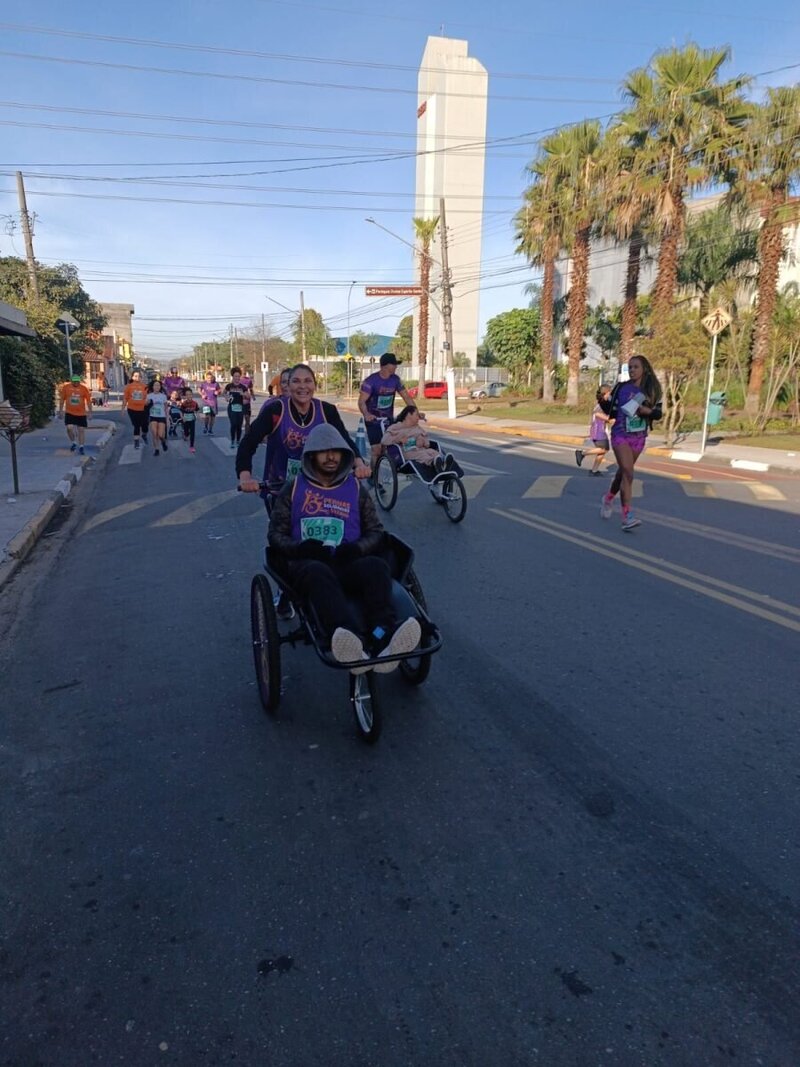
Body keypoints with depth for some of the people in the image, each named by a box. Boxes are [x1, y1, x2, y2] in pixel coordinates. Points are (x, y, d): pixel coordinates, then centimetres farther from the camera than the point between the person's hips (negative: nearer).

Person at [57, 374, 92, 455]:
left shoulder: (84, 388, -5)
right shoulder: (65, 387, -3)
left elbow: (88, 400, 1)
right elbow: (62, 399, 6)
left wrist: (89, 411, -2)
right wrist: (61, 410, 7)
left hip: (81, 413, 0)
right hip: (69, 412, 0)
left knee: (81, 430, 3)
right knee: (69, 427, -13)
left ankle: (81, 447, 14)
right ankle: (73, 442, 12)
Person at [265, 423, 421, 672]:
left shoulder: (356, 490, 20)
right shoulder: (294, 489, 17)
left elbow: (376, 532, 18)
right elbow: (276, 534, 14)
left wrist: (357, 548, -6)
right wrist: (299, 548, -10)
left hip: (347, 564, 2)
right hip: (307, 564, -2)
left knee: (376, 566, -34)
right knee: (318, 572, -40)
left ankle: (382, 640, -59)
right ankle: (350, 643, -67)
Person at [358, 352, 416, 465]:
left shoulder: (395, 379, -2)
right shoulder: (371, 381, -16)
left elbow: (406, 397, 3)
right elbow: (362, 401, -20)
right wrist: (366, 414, -40)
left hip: (388, 419, 5)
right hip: (373, 420, -5)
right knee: (377, 451, -9)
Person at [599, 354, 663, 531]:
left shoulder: (652, 391, 2)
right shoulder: (621, 387, -3)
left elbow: (658, 413, 2)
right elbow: (611, 411, -1)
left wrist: (647, 410, -14)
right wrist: (602, 400, -17)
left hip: (639, 437, 3)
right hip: (620, 435, -3)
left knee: (623, 472, 15)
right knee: (628, 473, -15)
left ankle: (608, 499, 43)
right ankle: (627, 516, -18)